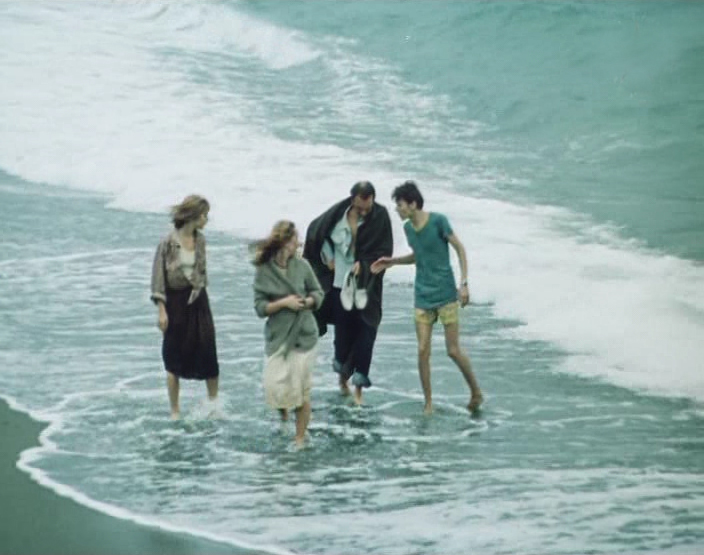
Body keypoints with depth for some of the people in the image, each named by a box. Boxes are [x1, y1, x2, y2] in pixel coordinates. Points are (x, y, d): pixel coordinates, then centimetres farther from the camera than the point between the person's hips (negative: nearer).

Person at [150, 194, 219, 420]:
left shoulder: (200, 239, 3)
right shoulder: (168, 242, -14)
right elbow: (158, 276, -11)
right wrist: (161, 310, -13)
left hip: (197, 300, 5)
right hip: (175, 301, -5)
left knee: (208, 351, 0)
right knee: (174, 358, 4)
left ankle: (214, 401, 16)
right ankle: (175, 411, 14)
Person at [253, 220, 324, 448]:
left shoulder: (302, 265, -2)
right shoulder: (264, 271, -5)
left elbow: (318, 293, 9)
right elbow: (260, 307, -4)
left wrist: (308, 301, -11)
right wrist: (283, 303, -17)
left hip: (304, 335, 1)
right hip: (278, 337, -1)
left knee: (302, 390, 1)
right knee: (275, 386, -6)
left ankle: (300, 439, 15)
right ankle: (283, 412, 31)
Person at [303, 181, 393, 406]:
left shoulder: (380, 217, -10)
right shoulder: (338, 213, -9)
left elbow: (384, 250, -7)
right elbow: (315, 231, 9)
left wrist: (364, 264, -18)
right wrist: (328, 258, 6)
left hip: (366, 286, -1)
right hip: (340, 283, 1)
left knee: (365, 332, -4)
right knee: (344, 329, 8)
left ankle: (358, 387, 2)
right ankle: (343, 376, 32)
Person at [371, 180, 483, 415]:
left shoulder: (438, 221, -14)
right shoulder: (408, 228, 4)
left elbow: (460, 249, -7)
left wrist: (464, 284, -12)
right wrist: (393, 261, 7)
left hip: (446, 295, -5)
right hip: (423, 297, 5)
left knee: (453, 350, -2)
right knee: (423, 351, -1)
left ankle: (476, 392, 19)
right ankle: (428, 403, 11)